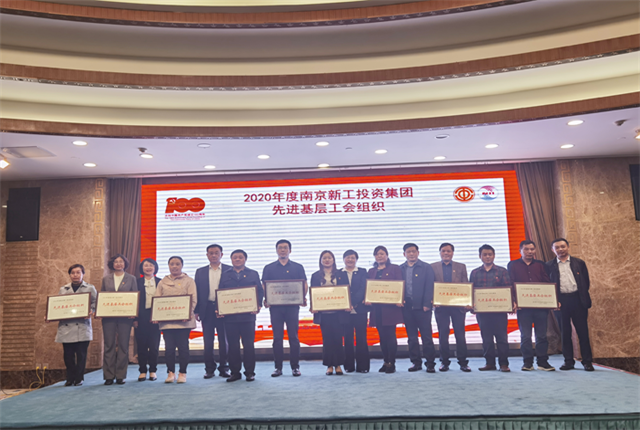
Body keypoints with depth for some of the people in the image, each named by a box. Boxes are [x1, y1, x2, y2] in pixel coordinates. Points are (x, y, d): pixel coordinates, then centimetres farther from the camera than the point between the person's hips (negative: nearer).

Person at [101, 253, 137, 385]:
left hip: (125, 316, -1)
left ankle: (121, 375, 9)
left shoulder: (131, 279, 8)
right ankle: (109, 376, 9)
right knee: (109, 345, 1)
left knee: (123, 345, 1)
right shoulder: (106, 279, 13)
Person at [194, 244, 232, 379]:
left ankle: (224, 368, 13)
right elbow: (197, 292, 8)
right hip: (207, 309, 2)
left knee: (224, 340, 4)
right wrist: (196, 311, 0)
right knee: (208, 341, 6)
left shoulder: (229, 270, 3)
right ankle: (209, 368, 15)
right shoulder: (200, 272, 10)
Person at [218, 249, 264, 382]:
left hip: (248, 315, -1)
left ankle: (250, 372, 12)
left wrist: (258, 305, -12)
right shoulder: (225, 275, 13)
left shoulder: (253, 274, 10)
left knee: (248, 345, 2)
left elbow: (260, 291, 5)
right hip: (229, 315, 1)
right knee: (233, 345, 5)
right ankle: (235, 372, 15)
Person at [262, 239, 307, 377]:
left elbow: (304, 284, 7)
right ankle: (278, 367, 10)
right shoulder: (269, 268, 11)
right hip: (275, 306, 1)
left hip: (292, 305, -1)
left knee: (293, 336, 1)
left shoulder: (298, 267, 10)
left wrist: (303, 298, -11)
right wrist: (266, 300, -10)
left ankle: (295, 367, 8)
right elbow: (264, 286, 8)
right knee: (277, 337, 3)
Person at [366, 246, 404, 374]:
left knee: (390, 335, -5)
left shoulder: (395, 268, 4)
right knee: (382, 336, 8)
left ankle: (391, 363, 2)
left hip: (390, 307, -4)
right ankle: (386, 362, 16)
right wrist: (366, 299, -6)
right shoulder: (371, 271, 17)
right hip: (376, 308, 4)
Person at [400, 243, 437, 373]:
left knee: (426, 335, -1)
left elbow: (429, 287, -3)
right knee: (411, 336, 9)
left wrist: (426, 304, -11)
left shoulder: (426, 267, 2)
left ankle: (430, 363, 8)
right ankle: (416, 362, 18)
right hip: (406, 306, 3)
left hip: (422, 306, -3)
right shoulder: (400, 269, 11)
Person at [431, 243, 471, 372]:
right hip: (441, 305, 0)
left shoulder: (461, 267, 12)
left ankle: (463, 362, 9)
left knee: (460, 334, 2)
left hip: (458, 305, 0)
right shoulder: (432, 267, 9)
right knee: (443, 334, 4)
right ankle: (444, 361, 13)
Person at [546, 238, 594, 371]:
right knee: (565, 332, 6)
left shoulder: (579, 263, 8)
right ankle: (568, 361, 14)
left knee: (582, 331, 3)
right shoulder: (549, 266, 6)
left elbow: (586, 282, 8)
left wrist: (584, 300, 1)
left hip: (577, 299, 0)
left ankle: (587, 361, 11)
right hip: (560, 301, 0)